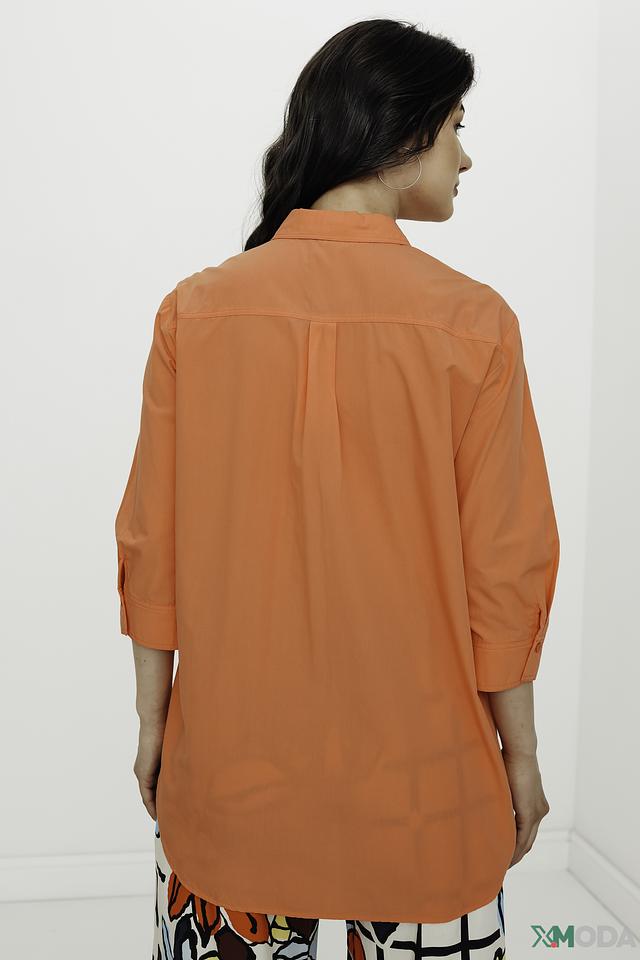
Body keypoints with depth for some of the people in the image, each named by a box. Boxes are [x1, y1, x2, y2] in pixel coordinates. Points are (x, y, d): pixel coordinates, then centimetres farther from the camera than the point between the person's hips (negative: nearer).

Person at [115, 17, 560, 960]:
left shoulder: (196, 308, -7)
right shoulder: (472, 323, -13)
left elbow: (153, 545, -3)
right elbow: (504, 566, -9)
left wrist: (154, 721, 10)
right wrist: (520, 754, 4)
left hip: (231, 761, 2)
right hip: (416, 771, -1)